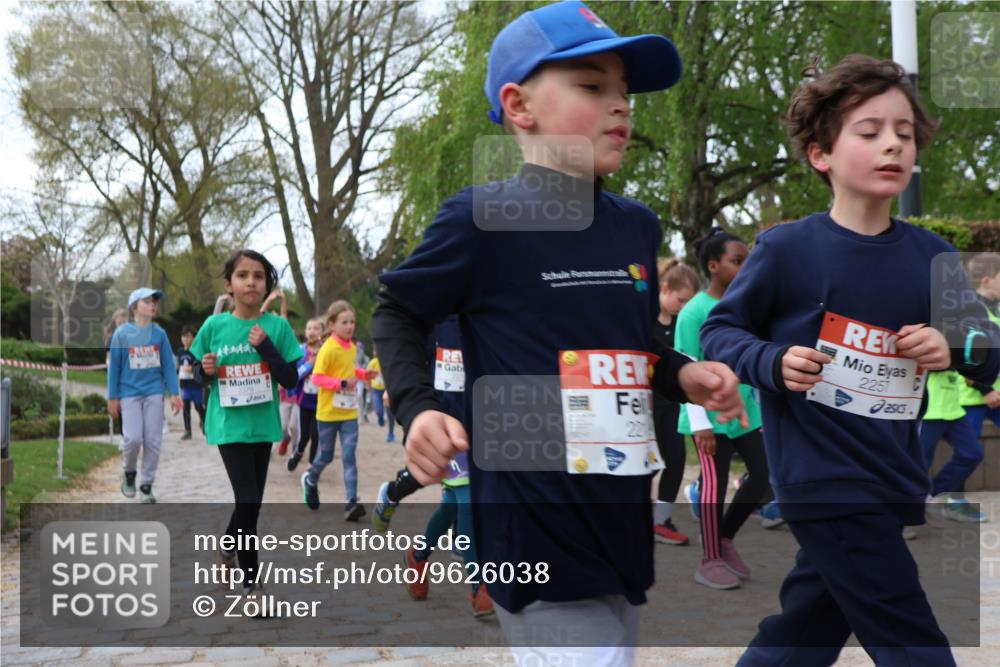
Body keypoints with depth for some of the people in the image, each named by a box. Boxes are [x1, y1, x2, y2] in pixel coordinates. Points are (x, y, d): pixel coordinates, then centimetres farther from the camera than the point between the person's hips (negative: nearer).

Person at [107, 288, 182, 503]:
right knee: (133, 438, -9)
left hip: (154, 392, 2)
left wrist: (174, 393, -1)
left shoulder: (160, 333, 1)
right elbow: (114, 366, 0)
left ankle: (146, 485, 15)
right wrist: (113, 397, 0)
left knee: (153, 441, 2)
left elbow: (168, 364, 4)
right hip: (130, 393, -2)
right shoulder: (122, 333, -4)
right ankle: (129, 472, 20)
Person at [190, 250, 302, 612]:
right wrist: (206, 370, -15)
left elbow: (291, 379, -7)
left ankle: (228, 549, 44)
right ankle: (251, 582, 3)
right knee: (248, 500, -11)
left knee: (252, 501, 15)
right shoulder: (214, 325, -5)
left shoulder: (277, 326, -5)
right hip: (228, 425, -2)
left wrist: (266, 347, -19)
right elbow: (199, 375, 7)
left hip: (262, 425, 3)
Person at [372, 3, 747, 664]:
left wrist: (683, 375, 4)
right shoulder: (484, 217, -11)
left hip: (623, 526, 8)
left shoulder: (639, 226, 9)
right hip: (537, 535, -7)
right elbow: (398, 313, 2)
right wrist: (418, 408, -13)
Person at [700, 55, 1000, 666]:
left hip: (893, 480, 5)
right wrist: (772, 362, -19)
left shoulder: (930, 256, 2)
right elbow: (719, 331, -1)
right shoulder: (786, 249, -10)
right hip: (822, 478, -5)